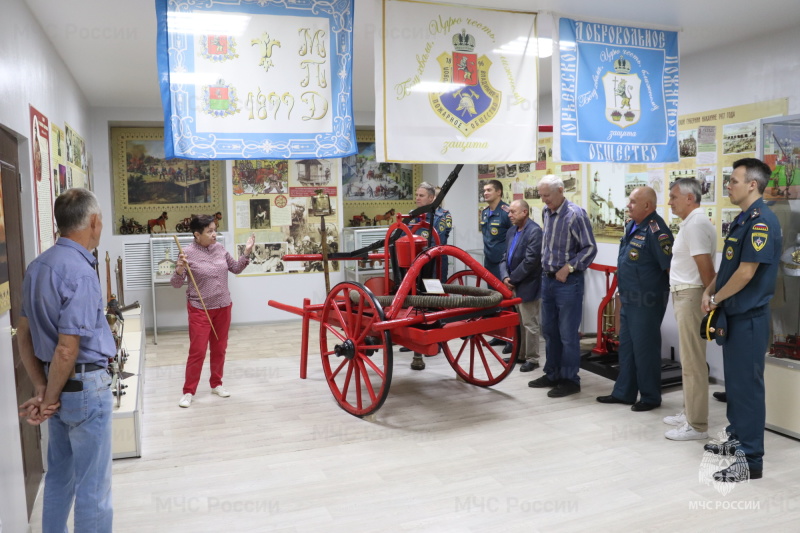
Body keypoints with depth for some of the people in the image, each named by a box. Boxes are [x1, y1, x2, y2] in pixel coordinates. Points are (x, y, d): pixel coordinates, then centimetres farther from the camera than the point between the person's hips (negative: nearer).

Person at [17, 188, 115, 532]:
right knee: (93, 486, 5)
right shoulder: (80, 272, -22)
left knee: (59, 476, 23)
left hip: (58, 387, 9)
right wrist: (50, 398, -9)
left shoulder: (38, 265, 5)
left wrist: (41, 389, 6)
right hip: (85, 387, -9)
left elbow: (24, 332, 9)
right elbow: (67, 350, -24)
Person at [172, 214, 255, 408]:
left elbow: (236, 269, 13)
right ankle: (188, 391, 11)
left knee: (219, 349, 13)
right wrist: (179, 270, -31)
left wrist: (247, 252, 0)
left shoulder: (220, 248, 1)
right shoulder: (188, 253, -14)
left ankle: (216, 384, 29)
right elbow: (176, 284, -11)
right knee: (198, 351, -3)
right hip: (199, 309, -5)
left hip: (223, 307, 5)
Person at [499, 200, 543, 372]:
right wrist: (505, 277, -5)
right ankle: (520, 354, 29)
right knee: (518, 323, 17)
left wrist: (512, 279, -14)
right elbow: (506, 257, 12)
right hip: (514, 285, 8)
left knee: (529, 324, 1)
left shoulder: (535, 231, -16)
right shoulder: (511, 232, 12)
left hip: (528, 286, -8)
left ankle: (532, 359, 13)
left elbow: (530, 261, -21)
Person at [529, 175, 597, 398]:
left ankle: (570, 380, 11)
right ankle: (552, 375, 27)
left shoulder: (575, 214, -15)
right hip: (547, 279, 8)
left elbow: (590, 248, -14)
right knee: (549, 330, 15)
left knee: (568, 333, -1)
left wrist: (568, 267, -18)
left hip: (568, 281, -8)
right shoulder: (546, 212, 7)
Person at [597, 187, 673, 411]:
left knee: (645, 348, 2)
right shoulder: (632, 225, 10)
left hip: (646, 301, -9)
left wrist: (673, 293, -18)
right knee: (626, 346, 16)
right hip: (629, 299, 9)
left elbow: (670, 265, -21)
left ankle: (650, 397, 17)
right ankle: (623, 392, 27)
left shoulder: (655, 230, -19)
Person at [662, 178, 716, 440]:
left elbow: (705, 267, -21)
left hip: (691, 295, -11)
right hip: (684, 294, 11)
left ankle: (697, 425, 1)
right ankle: (690, 412, 28)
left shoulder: (696, 224, -16)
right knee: (688, 359, 17)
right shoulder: (690, 222, 16)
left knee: (693, 362, -5)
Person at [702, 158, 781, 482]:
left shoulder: (761, 221, -18)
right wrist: (710, 292, 2)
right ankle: (737, 439, 31)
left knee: (747, 384, -3)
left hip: (749, 316, -10)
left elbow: (746, 273, -22)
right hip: (733, 314, 10)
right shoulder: (742, 220, 13)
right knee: (734, 380, 18)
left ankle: (751, 460, 5)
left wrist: (716, 299, -9)